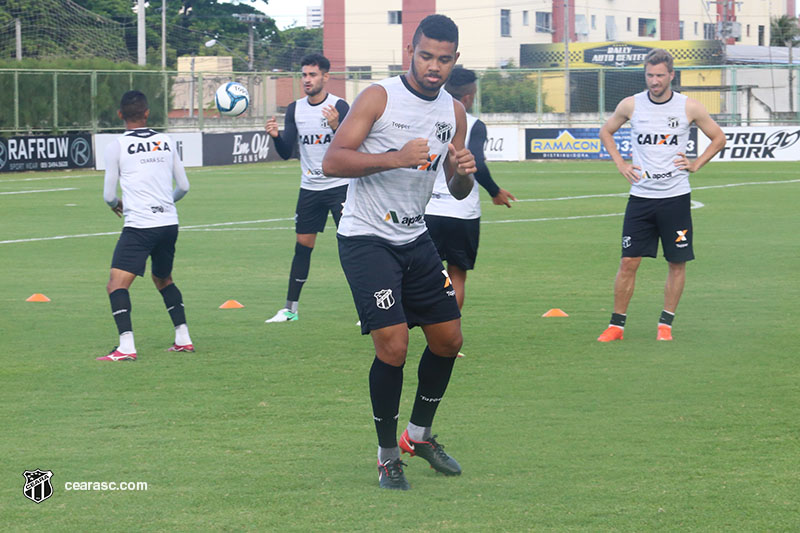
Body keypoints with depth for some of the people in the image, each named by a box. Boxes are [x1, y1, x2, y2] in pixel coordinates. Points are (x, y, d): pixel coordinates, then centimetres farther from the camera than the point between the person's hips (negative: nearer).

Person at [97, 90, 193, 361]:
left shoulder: (117, 146, -3)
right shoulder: (166, 142, 10)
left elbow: (109, 195, 1)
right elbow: (184, 186, 17)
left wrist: (116, 204, 24)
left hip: (139, 226, -6)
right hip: (169, 222, 6)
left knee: (116, 285, -9)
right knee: (163, 280, 26)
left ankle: (126, 346, -25)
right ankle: (183, 339, 25)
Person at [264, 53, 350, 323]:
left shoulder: (339, 106, -10)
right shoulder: (295, 109, 5)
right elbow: (286, 152, 2)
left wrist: (335, 127, -38)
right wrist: (276, 136, -18)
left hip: (339, 186, -5)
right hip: (309, 187, 5)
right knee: (302, 246, 8)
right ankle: (290, 308, 15)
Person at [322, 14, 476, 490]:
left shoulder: (454, 112, 7)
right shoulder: (379, 98, -12)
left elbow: (457, 193, 13)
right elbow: (332, 161, -18)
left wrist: (463, 174, -11)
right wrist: (395, 158, -29)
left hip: (415, 238, 7)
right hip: (366, 238, -7)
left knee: (449, 339, 9)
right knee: (393, 345, -14)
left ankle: (420, 434, 31)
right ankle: (388, 456, 2)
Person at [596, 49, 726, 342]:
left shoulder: (689, 107, -3)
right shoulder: (630, 105, 0)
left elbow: (718, 138, 11)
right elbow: (606, 132, 18)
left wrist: (695, 164, 1)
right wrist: (620, 164, 7)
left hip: (676, 197, 0)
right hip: (640, 196, 0)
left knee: (677, 263, 3)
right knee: (628, 262, -3)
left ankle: (665, 324, 15)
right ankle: (617, 324, 5)